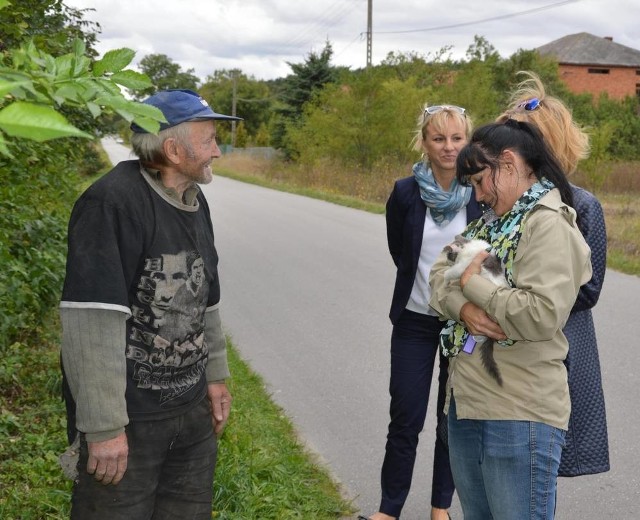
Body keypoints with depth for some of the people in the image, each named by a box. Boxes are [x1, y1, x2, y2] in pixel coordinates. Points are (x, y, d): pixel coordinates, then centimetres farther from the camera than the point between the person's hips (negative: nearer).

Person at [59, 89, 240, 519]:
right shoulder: (111, 202, -20)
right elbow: (92, 324, -25)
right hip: (129, 420, -8)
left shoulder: (196, 204, 8)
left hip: (193, 412, 8)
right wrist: (104, 426, -24)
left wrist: (215, 376, 19)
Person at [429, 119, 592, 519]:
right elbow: (442, 269, 10)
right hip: (465, 404, 9)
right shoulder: (493, 220, 14)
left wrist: (473, 283, -14)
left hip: (519, 417, -9)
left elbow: (542, 315, -26)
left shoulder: (550, 225, -14)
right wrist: (463, 308, -11)